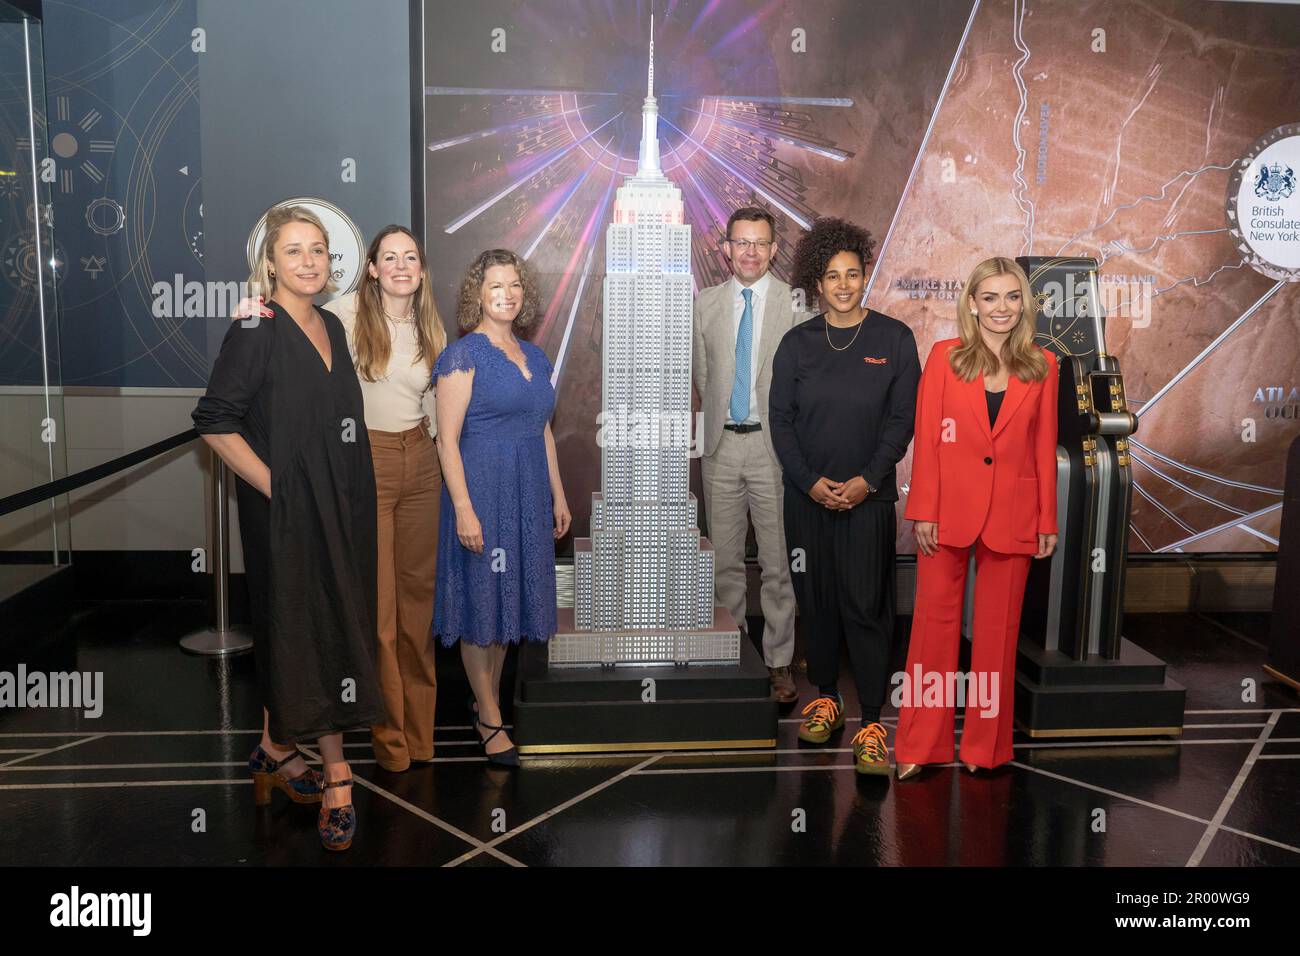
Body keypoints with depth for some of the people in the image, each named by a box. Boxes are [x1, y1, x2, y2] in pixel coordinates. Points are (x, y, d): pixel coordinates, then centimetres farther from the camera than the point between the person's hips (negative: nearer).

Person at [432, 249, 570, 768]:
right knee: (481, 601, 2)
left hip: (528, 494, 7)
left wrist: (558, 494, 15)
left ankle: (488, 700, 27)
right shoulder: (463, 355, -9)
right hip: (481, 491, -7)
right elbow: (447, 439, -13)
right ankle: (490, 719, 13)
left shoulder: (535, 357, 12)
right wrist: (463, 508, -20)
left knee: (507, 598, 13)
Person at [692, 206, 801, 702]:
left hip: (773, 443, -3)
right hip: (721, 442, 4)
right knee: (724, 559, 12)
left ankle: (779, 662, 13)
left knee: (778, 562, 1)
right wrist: (720, 413, 6)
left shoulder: (795, 302, -3)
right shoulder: (706, 302, 8)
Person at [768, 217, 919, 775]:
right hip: (807, 496, 2)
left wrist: (867, 480, -12)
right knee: (815, 599, 9)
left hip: (869, 496, -2)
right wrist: (810, 481, -9)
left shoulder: (893, 339, 1)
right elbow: (780, 420, 3)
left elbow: (902, 418, -2)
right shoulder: (797, 344, 5)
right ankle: (825, 697, 26)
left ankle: (872, 722, 3)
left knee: (866, 605, -4)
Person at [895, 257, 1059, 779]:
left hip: (1012, 514, 2)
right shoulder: (945, 356, -1)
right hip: (949, 510, -1)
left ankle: (985, 745, 24)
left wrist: (1047, 521, 5)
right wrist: (923, 512, -7)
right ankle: (920, 745, 16)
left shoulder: (1042, 365, 5)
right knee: (935, 620, 4)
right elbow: (926, 438, -3)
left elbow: (1045, 447, 6)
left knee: (998, 629, 9)